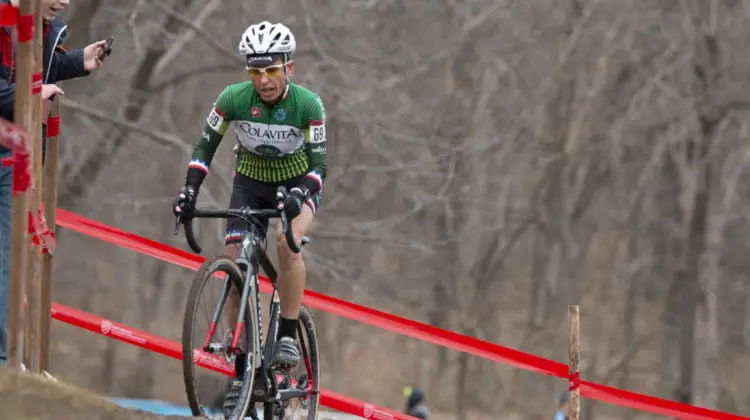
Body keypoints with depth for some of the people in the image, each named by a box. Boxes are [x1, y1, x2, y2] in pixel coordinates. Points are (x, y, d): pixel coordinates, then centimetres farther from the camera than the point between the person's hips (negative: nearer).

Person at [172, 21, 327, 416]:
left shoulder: (308, 104, -24)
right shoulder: (233, 98, -21)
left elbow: (318, 163, -24)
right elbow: (206, 145, -10)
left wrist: (300, 194, -43)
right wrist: (189, 188, -24)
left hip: (297, 182, -2)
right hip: (250, 182, 2)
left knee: (287, 239, -33)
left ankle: (288, 337, -21)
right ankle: (241, 371, -3)